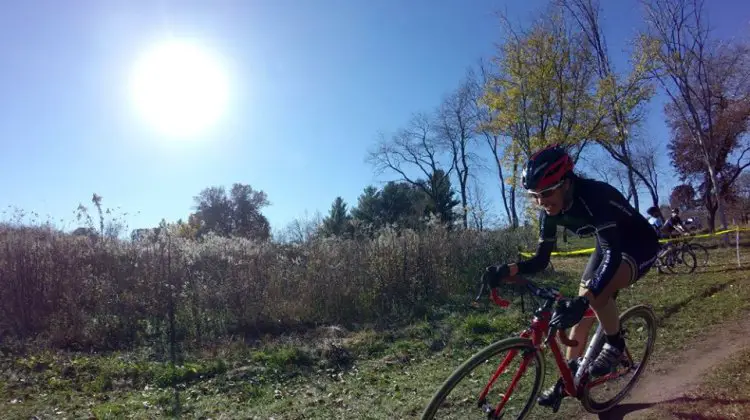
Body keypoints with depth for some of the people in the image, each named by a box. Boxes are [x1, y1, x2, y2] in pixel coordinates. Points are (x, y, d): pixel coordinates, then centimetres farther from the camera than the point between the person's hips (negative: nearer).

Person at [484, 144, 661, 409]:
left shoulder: (594, 196, -37)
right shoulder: (550, 212, -16)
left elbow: (613, 255, -43)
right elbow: (541, 260, -13)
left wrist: (582, 299, -55)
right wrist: (506, 270, -32)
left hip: (639, 245, -7)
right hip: (608, 245, 7)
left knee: (597, 293, -32)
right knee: (582, 311, 3)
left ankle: (615, 343, -3)